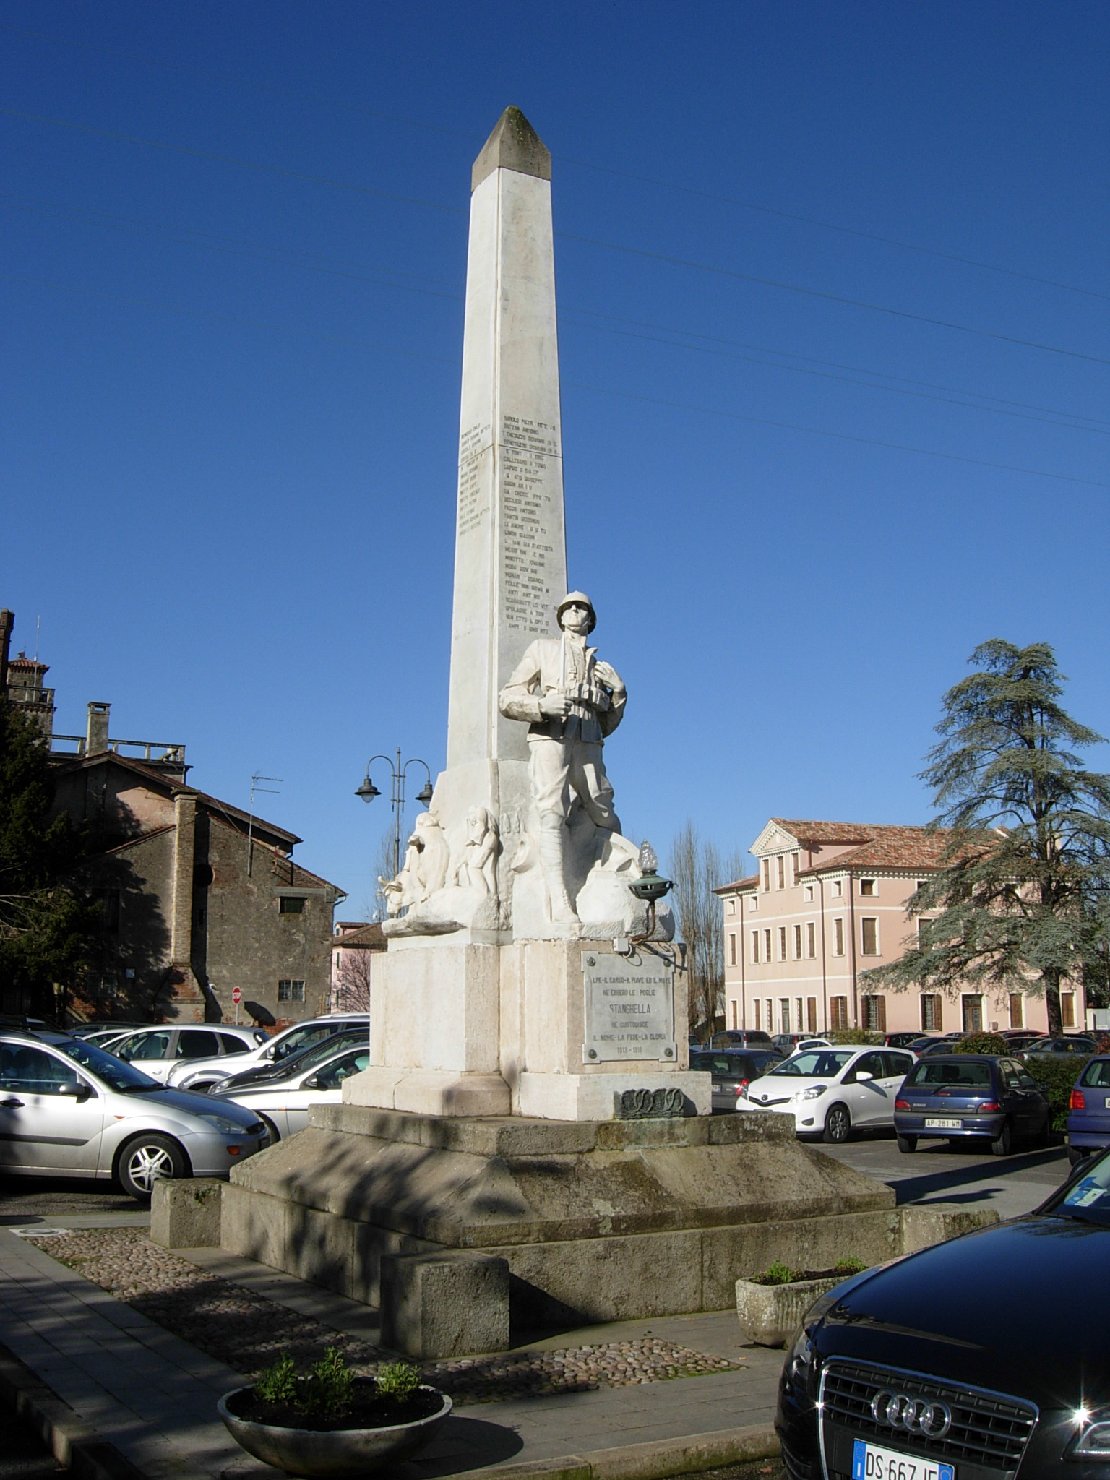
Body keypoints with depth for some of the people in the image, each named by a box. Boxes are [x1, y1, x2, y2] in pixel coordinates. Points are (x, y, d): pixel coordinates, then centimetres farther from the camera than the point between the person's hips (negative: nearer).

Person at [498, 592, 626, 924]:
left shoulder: (598, 665, 24)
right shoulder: (542, 649, 15)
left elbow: (606, 725, 24)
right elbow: (507, 699, 6)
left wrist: (618, 692, 7)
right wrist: (543, 705, -13)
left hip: (588, 748, 4)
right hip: (549, 741, -4)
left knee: (606, 822, 3)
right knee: (552, 816, -19)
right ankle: (560, 904, -28)